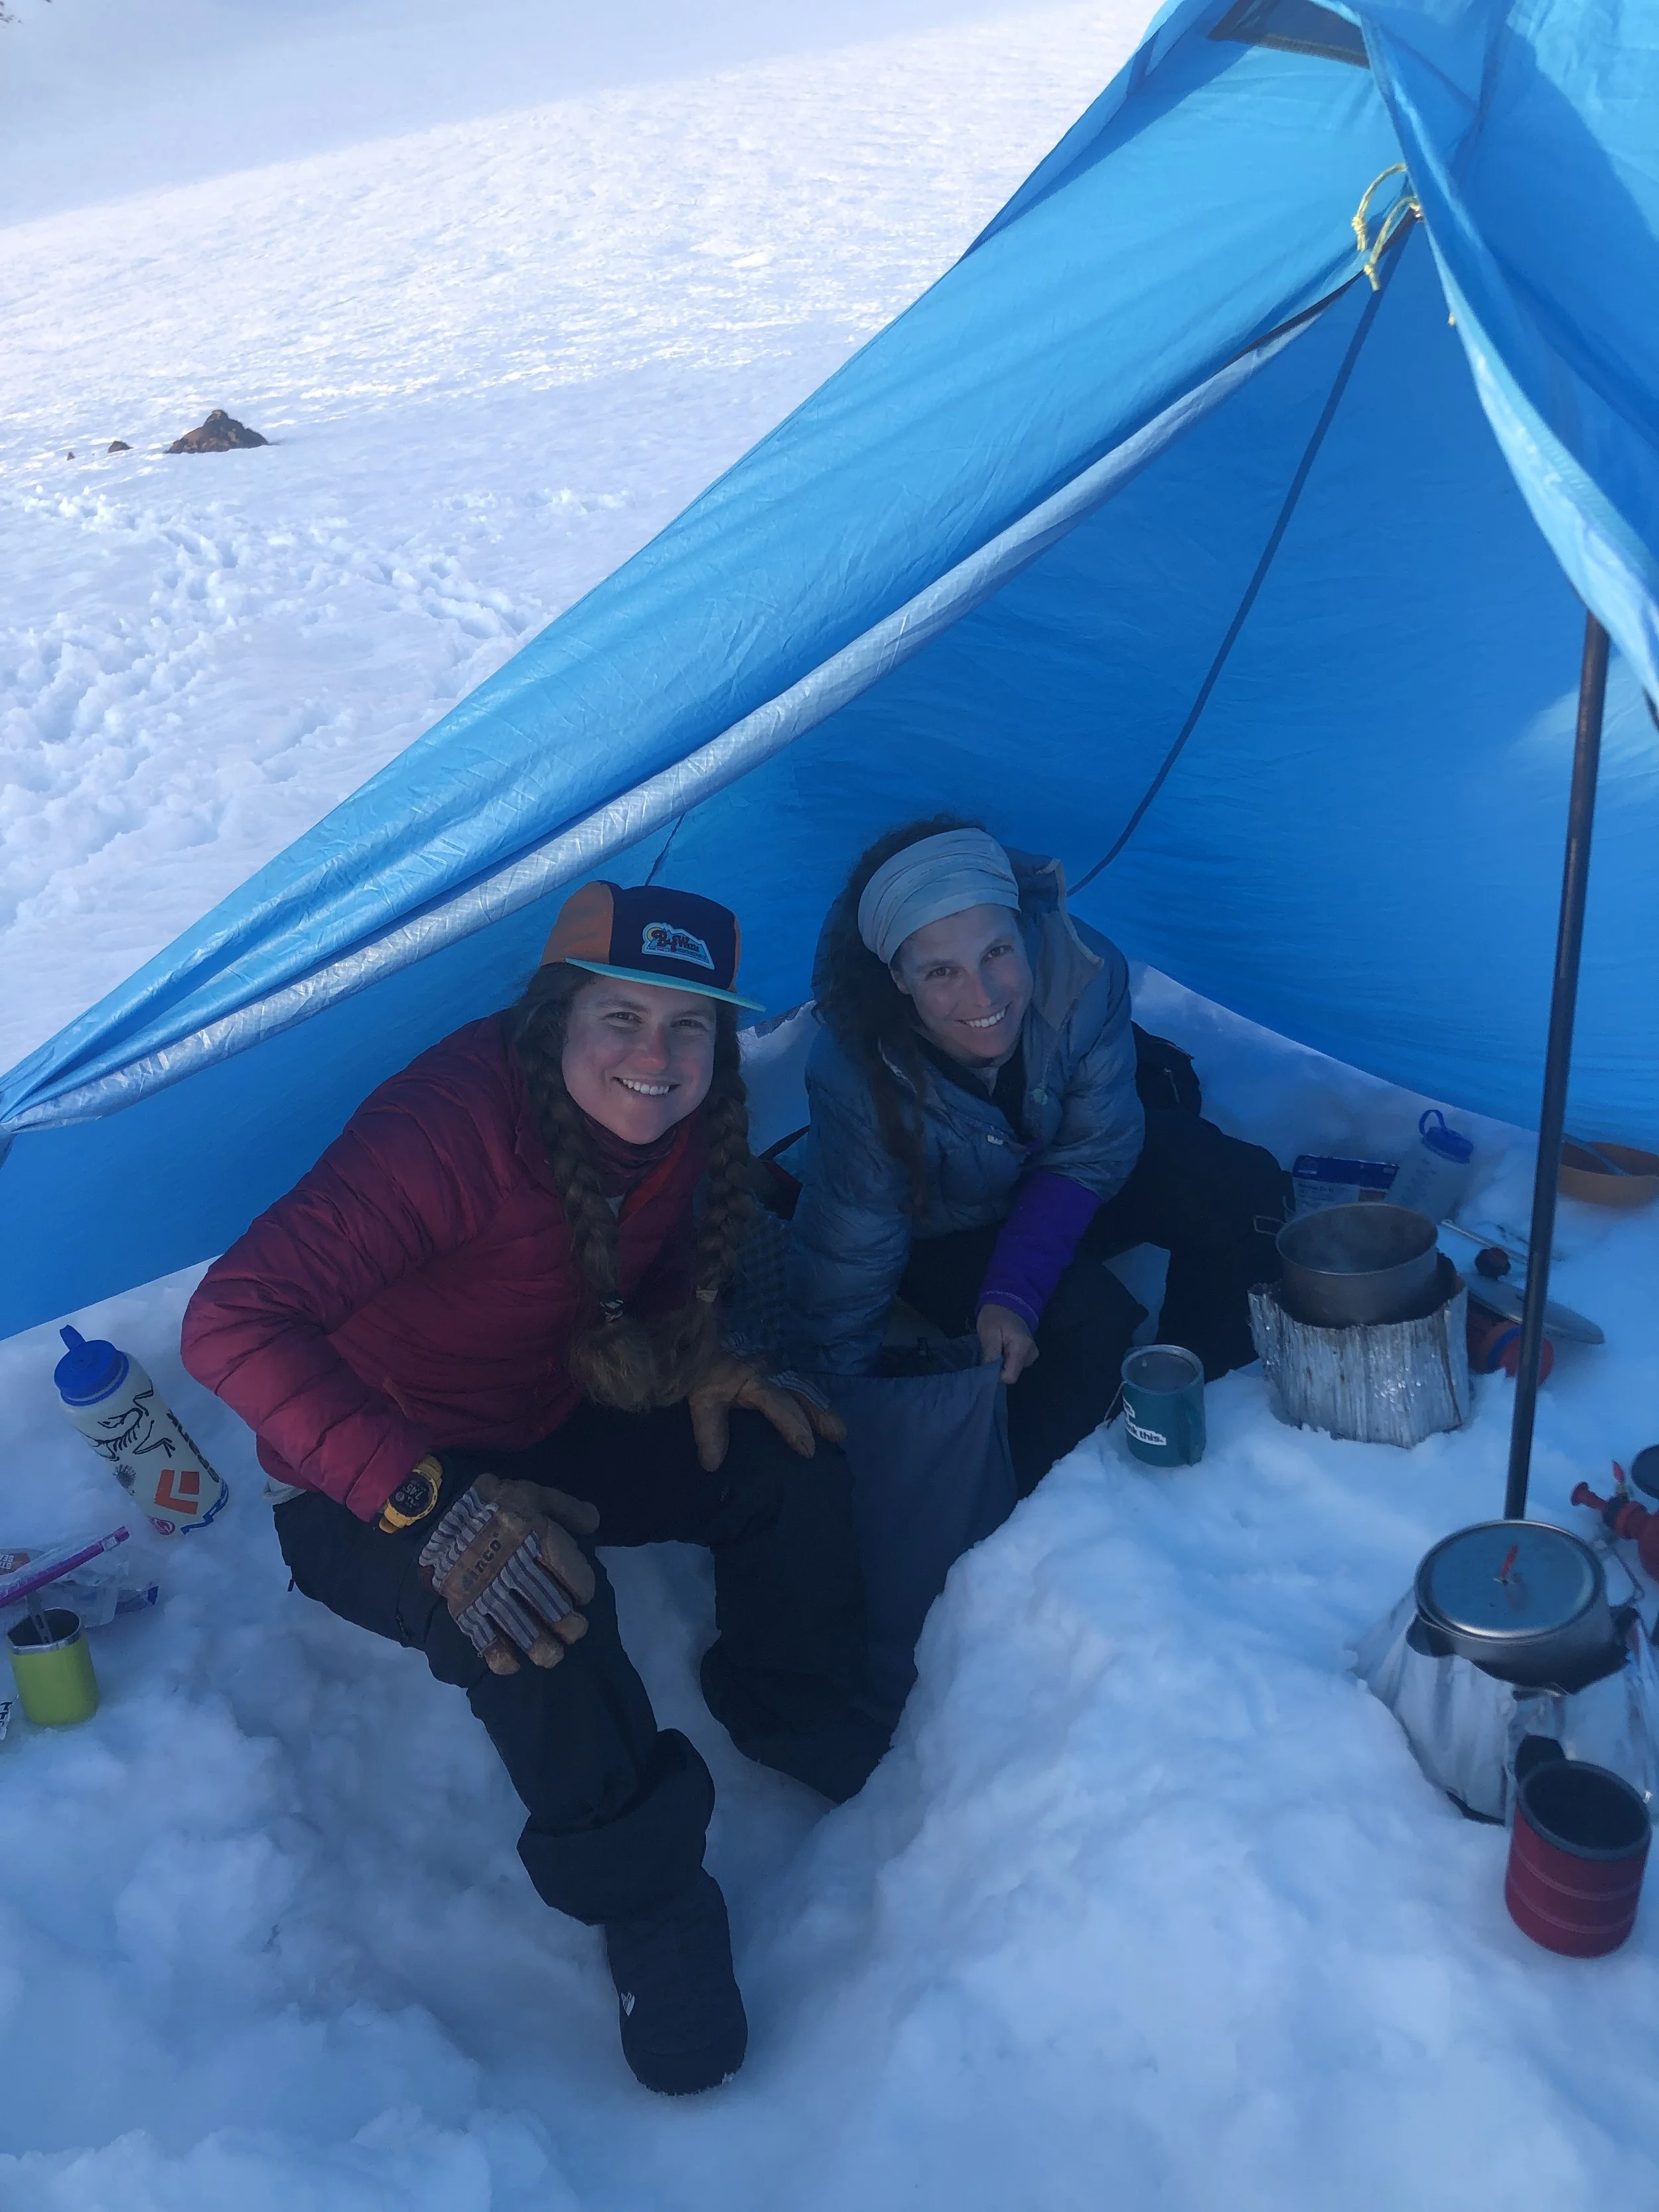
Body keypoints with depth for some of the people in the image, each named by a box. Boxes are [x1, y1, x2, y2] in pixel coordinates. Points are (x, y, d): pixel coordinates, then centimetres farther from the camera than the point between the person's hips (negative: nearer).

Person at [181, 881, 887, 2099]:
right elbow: (233, 1321, -41)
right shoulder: (457, 1123, -34)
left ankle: (807, 1732, 16)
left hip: (550, 1428, 6)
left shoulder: (674, 1125, -12)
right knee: (543, 1609, -34)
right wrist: (430, 1502, -48)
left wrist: (695, 1360, -13)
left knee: (787, 1461, -11)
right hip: (376, 1494, -6)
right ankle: (648, 1909, -8)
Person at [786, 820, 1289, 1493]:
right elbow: (846, 1262, -28)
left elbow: (1092, 1155, -19)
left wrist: (1014, 1291, -29)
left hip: (1059, 1181, 4)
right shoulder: (857, 1076, -38)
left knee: (1242, 1188, -14)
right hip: (941, 1228, -3)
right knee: (1087, 1320, -28)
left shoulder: (1081, 971, -32)